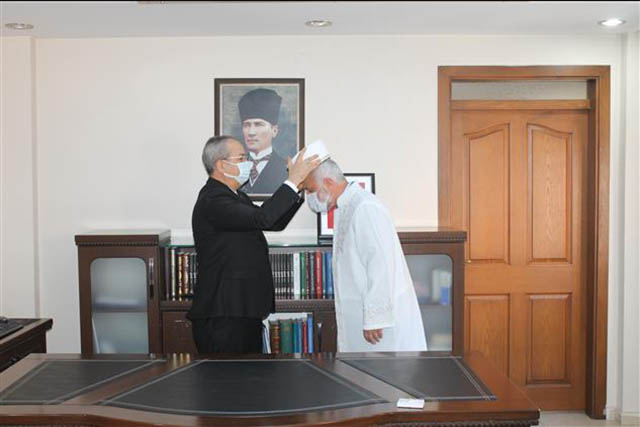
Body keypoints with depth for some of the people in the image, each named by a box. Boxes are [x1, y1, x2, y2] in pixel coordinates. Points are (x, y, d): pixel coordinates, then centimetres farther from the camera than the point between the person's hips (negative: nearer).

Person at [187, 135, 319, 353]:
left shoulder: (236, 196, 15)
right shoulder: (212, 201, -19)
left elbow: (275, 222, 18)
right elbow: (261, 218, -32)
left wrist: (299, 188, 6)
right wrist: (293, 181, -25)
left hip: (246, 312, 10)